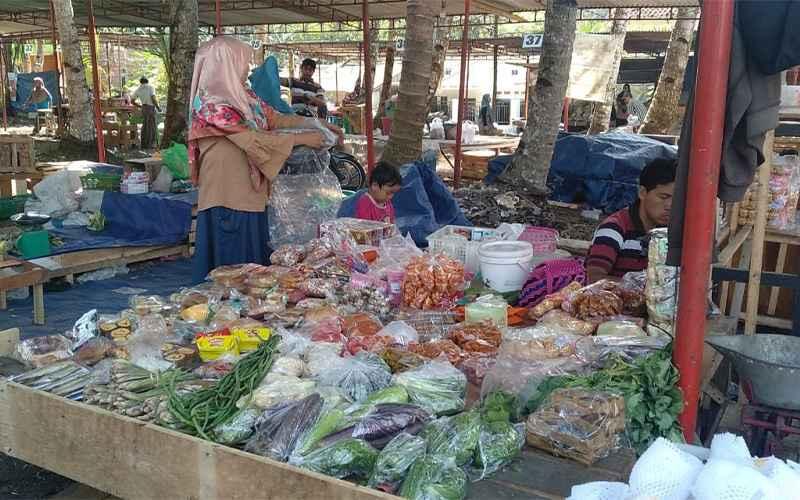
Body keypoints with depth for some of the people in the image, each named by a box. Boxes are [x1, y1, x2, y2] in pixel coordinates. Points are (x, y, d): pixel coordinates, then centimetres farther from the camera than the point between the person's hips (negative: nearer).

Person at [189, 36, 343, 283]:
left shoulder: (243, 96, 9)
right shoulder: (213, 105, -16)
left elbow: (274, 118, 15)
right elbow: (252, 140, -20)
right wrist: (301, 139, -14)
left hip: (250, 195, 8)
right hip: (229, 199, -8)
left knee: (254, 266, 14)